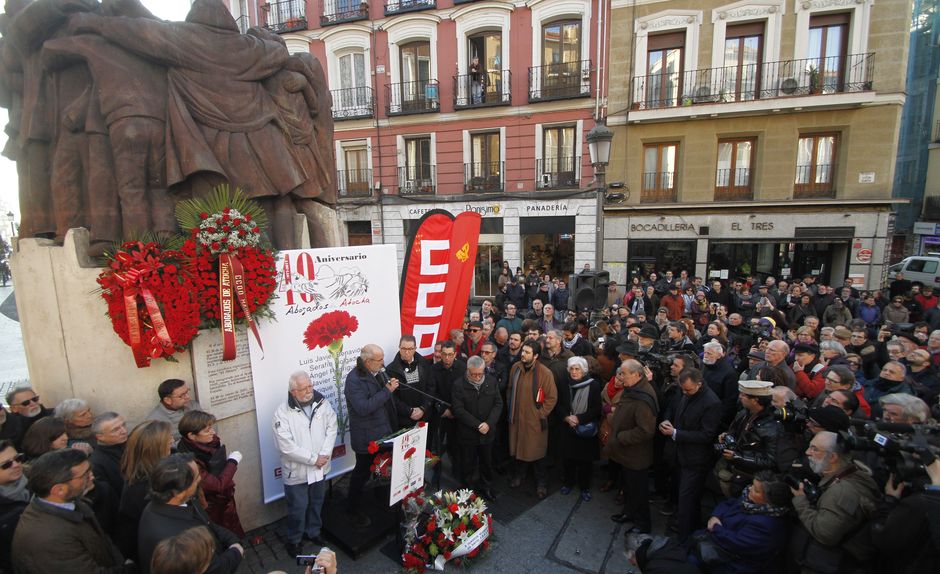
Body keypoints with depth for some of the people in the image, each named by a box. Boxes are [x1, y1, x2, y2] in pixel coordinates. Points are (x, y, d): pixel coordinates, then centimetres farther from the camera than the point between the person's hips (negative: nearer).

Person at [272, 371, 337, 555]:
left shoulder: (322, 403, -7)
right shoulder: (283, 412, -19)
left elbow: (331, 428, -4)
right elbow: (286, 446, -22)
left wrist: (324, 455, -16)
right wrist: (313, 459, -20)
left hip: (320, 468, 4)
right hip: (297, 470, -4)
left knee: (317, 503, 22)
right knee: (298, 508, 12)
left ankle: (314, 532, 47)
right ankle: (293, 540, 38)